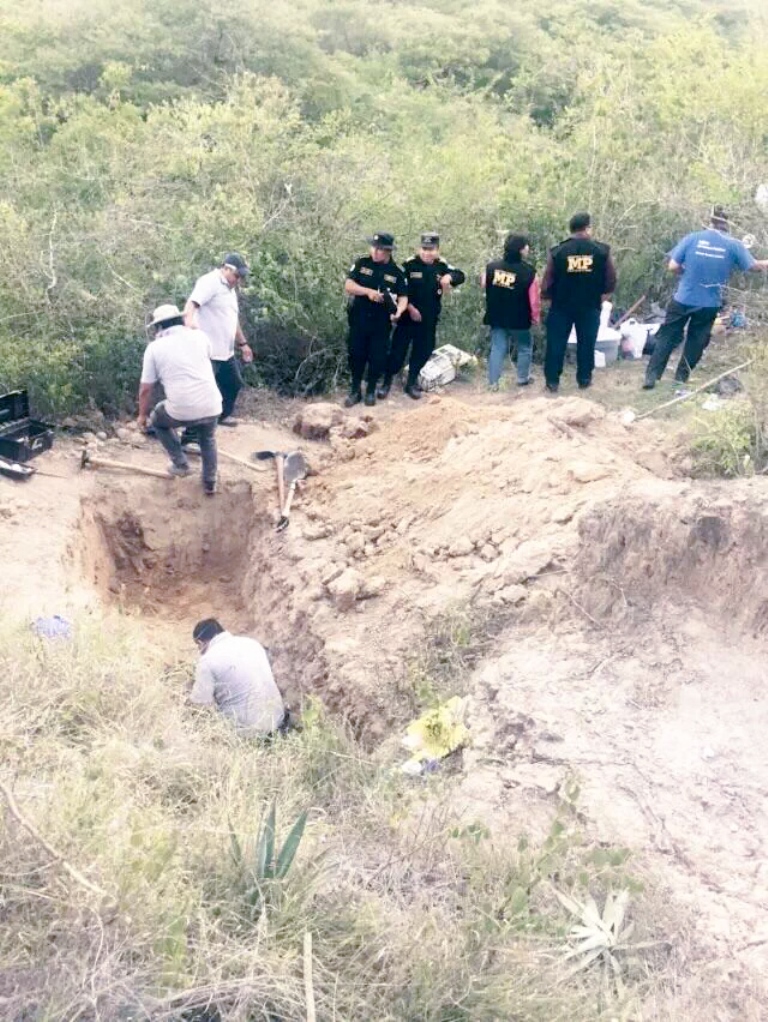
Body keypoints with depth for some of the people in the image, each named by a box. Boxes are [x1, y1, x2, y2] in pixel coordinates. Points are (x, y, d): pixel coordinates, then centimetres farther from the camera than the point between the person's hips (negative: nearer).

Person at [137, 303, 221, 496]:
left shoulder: (155, 347, 1)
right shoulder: (200, 336, 7)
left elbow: (145, 389, 4)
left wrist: (142, 415, 19)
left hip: (181, 411, -3)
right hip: (211, 406, 3)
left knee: (157, 420, 31)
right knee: (208, 440, 33)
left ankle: (180, 463, 28)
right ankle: (210, 484, 38)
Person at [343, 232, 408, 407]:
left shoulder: (396, 272, -1)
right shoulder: (362, 263, -3)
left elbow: (403, 297, -3)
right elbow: (348, 286, -10)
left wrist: (399, 311, -24)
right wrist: (368, 291, -25)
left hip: (382, 322, 0)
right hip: (359, 319, 0)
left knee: (378, 357, 5)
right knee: (356, 354, 6)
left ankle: (371, 391, 22)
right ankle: (355, 390, 20)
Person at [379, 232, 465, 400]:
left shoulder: (441, 265, -1)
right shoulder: (409, 264, -11)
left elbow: (461, 276, -3)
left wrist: (449, 277, -24)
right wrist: (409, 307, -14)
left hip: (429, 319, 4)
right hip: (408, 316, -4)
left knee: (423, 350, 10)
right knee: (398, 349, -1)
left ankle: (411, 382, 26)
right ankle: (387, 382, 13)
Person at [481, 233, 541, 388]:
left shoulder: (491, 266, -6)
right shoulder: (528, 271, -17)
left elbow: (483, 286, 11)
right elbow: (534, 298, -13)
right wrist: (535, 317, 2)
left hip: (496, 317, 3)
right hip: (519, 319, -3)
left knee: (497, 348, 10)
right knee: (524, 347, 17)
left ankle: (493, 381, 7)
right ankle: (523, 378, 24)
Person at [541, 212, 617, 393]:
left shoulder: (557, 252, -9)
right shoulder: (602, 251, -7)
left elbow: (547, 283, -5)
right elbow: (611, 281, -1)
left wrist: (548, 296, 15)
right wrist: (600, 296, 17)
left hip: (561, 306, 0)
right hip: (590, 307, 0)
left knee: (556, 343, 8)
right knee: (586, 343, 13)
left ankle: (552, 381, 10)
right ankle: (584, 379, 19)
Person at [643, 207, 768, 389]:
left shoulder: (692, 238, -6)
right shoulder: (733, 244, -5)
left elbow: (673, 267, -7)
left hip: (683, 299, 0)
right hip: (709, 304, 1)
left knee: (667, 337, 8)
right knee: (695, 343, 16)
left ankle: (652, 376, 1)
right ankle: (680, 379, 20)